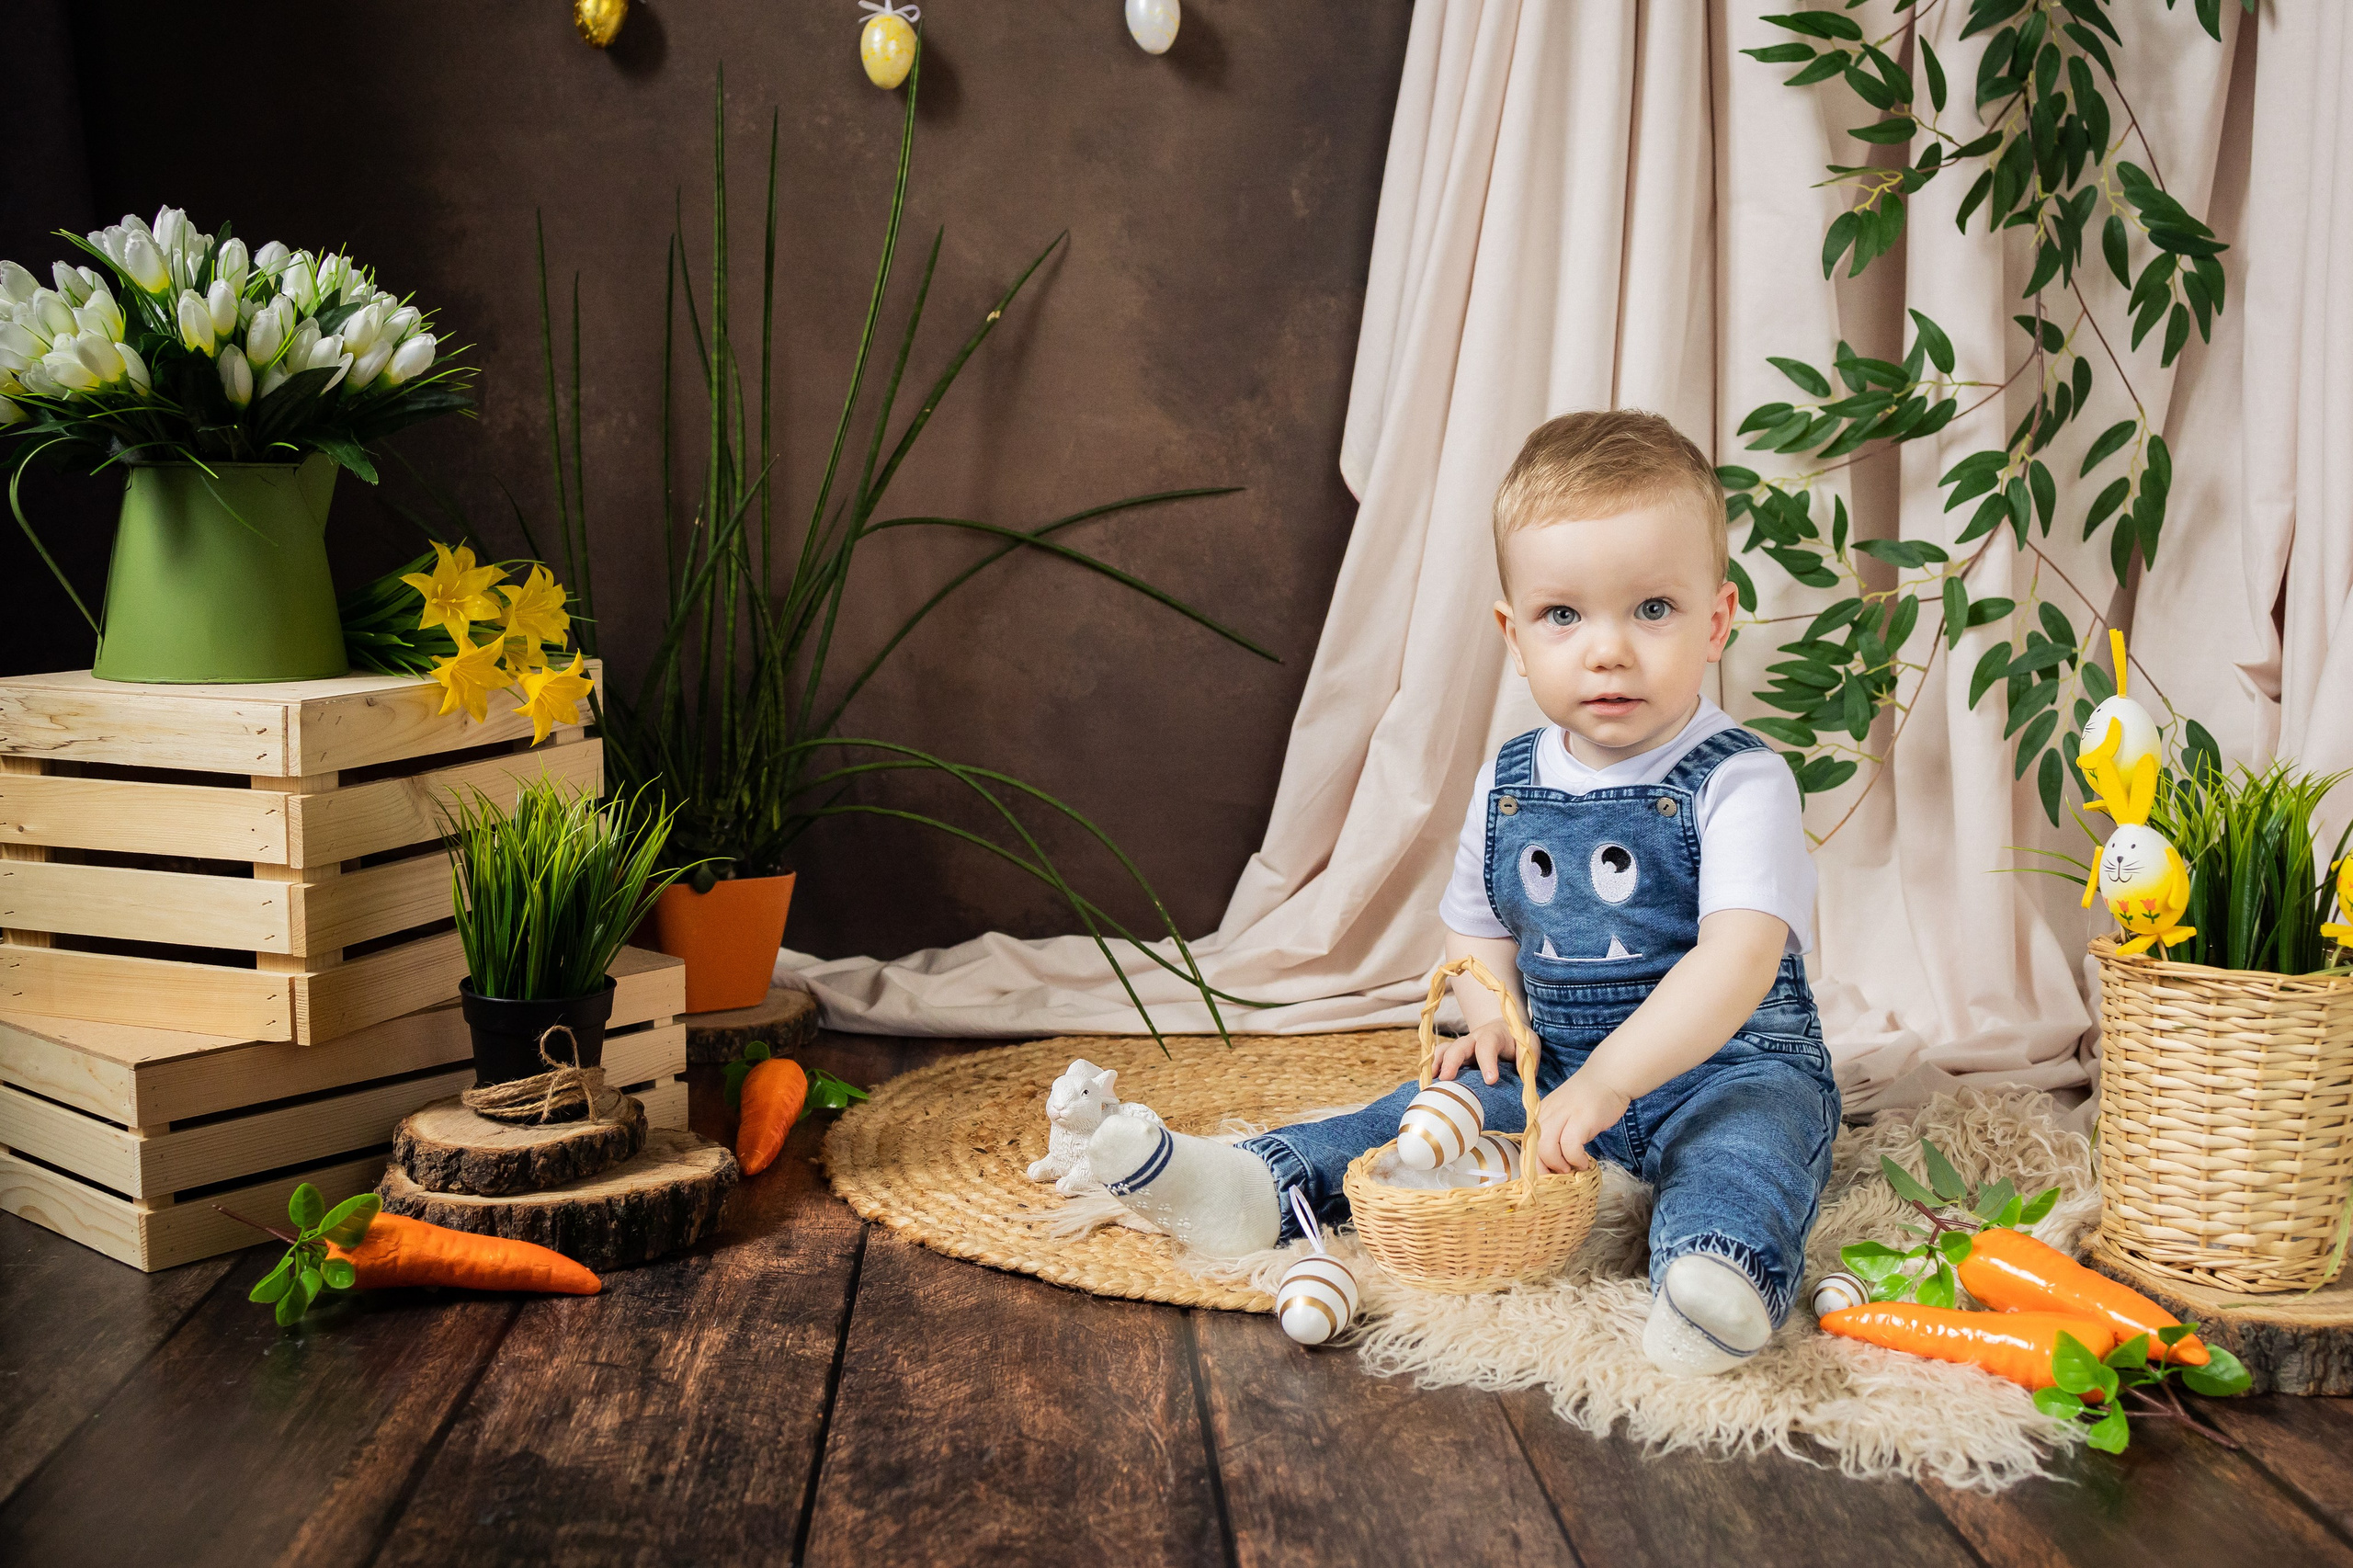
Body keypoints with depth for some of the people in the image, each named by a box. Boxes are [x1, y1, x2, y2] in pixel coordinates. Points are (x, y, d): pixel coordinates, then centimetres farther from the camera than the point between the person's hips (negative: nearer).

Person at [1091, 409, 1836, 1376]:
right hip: (1552, 1064, 7)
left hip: (1728, 1064, -6)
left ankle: (1723, 1269, -61)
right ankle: (1259, 1185, -14)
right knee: (1436, 1105, -8)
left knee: (1745, 1134, -36)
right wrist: (1491, 1018, -2)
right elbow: (1478, 929, 21)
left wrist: (1607, 1080, -38)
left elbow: (1740, 959, -29)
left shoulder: (1738, 781, -16)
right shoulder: (1507, 787, 4)